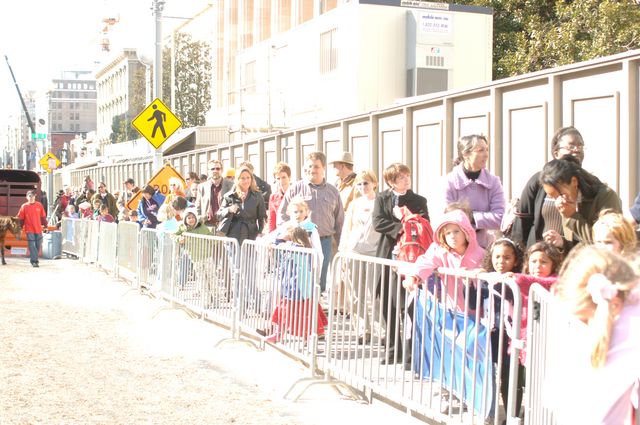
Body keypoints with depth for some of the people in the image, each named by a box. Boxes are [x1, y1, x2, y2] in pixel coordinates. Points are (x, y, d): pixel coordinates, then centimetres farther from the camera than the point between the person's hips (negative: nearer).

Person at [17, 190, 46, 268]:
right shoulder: (24, 206, -2)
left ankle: (34, 259, 28)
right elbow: (20, 218, 1)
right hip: (29, 230, -3)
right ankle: (34, 261, -6)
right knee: (32, 246, -8)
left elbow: (43, 217, 11)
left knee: (38, 245, 10)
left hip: (38, 229, 3)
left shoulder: (39, 205, 3)